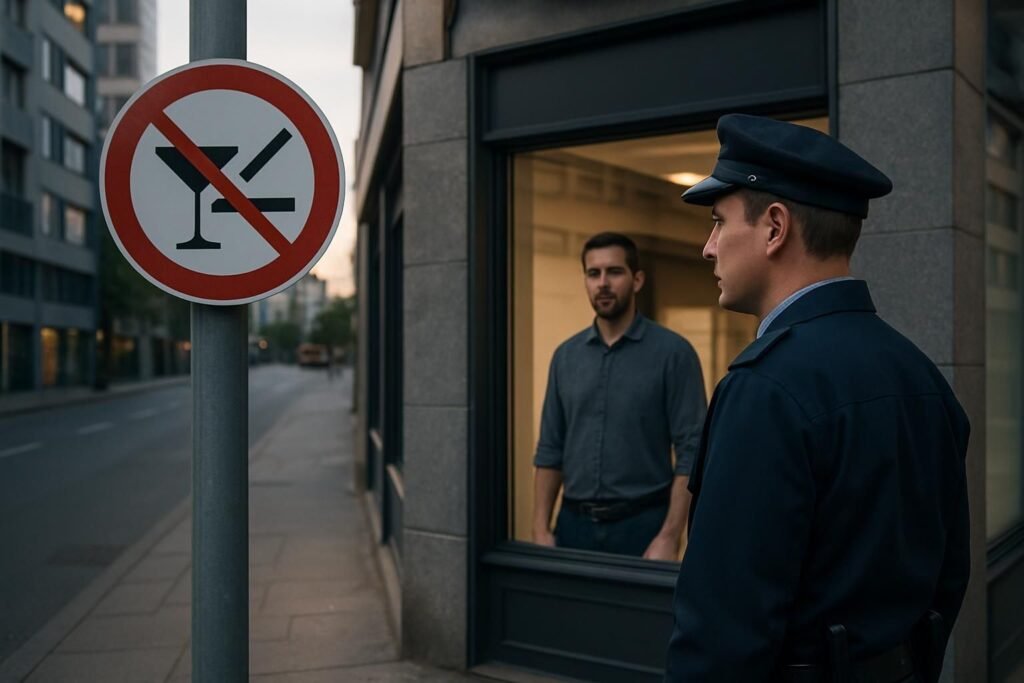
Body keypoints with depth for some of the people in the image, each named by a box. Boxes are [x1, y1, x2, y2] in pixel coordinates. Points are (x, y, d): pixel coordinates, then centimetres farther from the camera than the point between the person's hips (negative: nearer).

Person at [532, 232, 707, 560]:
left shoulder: (672, 352, -7)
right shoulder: (565, 356, 7)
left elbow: (691, 451, -10)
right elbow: (550, 449, 8)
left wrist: (669, 537, -16)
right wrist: (541, 529, 1)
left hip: (642, 524, -4)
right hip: (574, 523, 4)